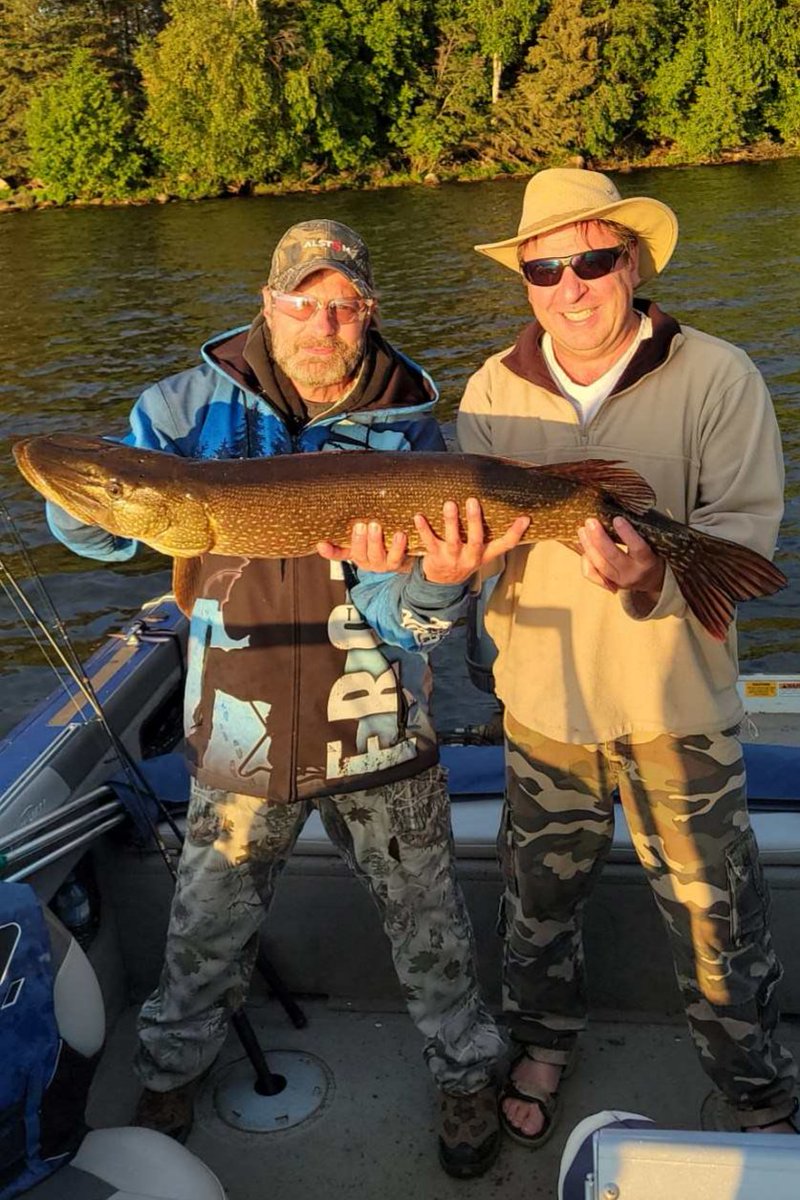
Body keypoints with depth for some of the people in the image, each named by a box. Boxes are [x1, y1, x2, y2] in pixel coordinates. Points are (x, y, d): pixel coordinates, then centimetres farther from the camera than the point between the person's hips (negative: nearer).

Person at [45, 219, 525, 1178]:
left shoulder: (406, 428, -8)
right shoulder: (200, 402, -5)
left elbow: (411, 628, -13)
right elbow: (98, 530, -5)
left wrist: (432, 582, -36)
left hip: (376, 733, -1)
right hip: (241, 730, 1)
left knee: (424, 916, 15)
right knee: (209, 918, 19)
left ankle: (466, 1070, 42)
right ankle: (170, 1072, 48)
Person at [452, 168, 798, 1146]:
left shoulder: (716, 377, -9)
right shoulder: (493, 390, 1)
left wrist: (657, 576, -34)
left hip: (676, 706, -3)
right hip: (542, 700, 3)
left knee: (714, 914, 8)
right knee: (540, 891, 21)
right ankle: (544, 1038, 49)